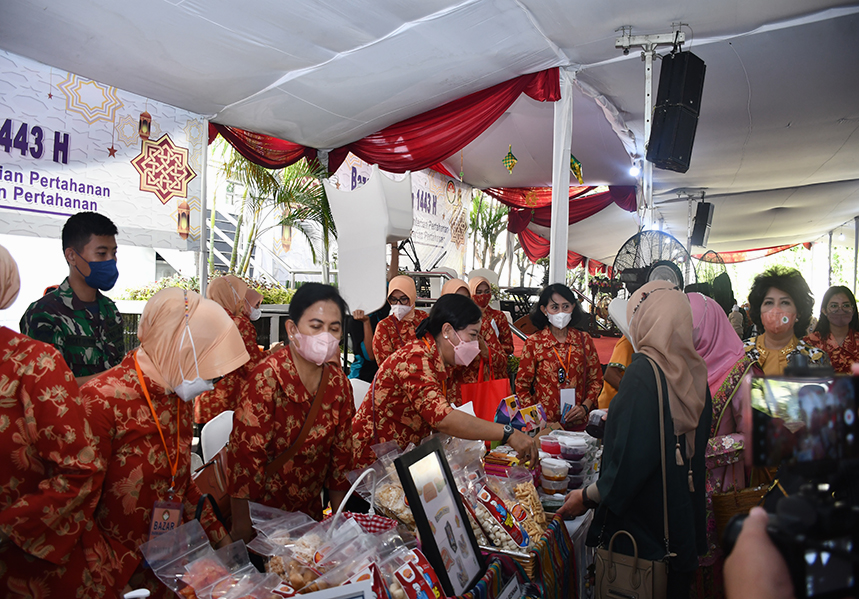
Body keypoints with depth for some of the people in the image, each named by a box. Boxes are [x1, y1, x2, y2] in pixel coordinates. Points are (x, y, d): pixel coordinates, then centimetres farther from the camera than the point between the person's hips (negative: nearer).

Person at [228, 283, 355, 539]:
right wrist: (243, 541, -18)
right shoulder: (267, 379, -23)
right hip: (262, 515, -5)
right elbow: (246, 456, -21)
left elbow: (341, 451, 1)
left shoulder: (338, 382, -6)